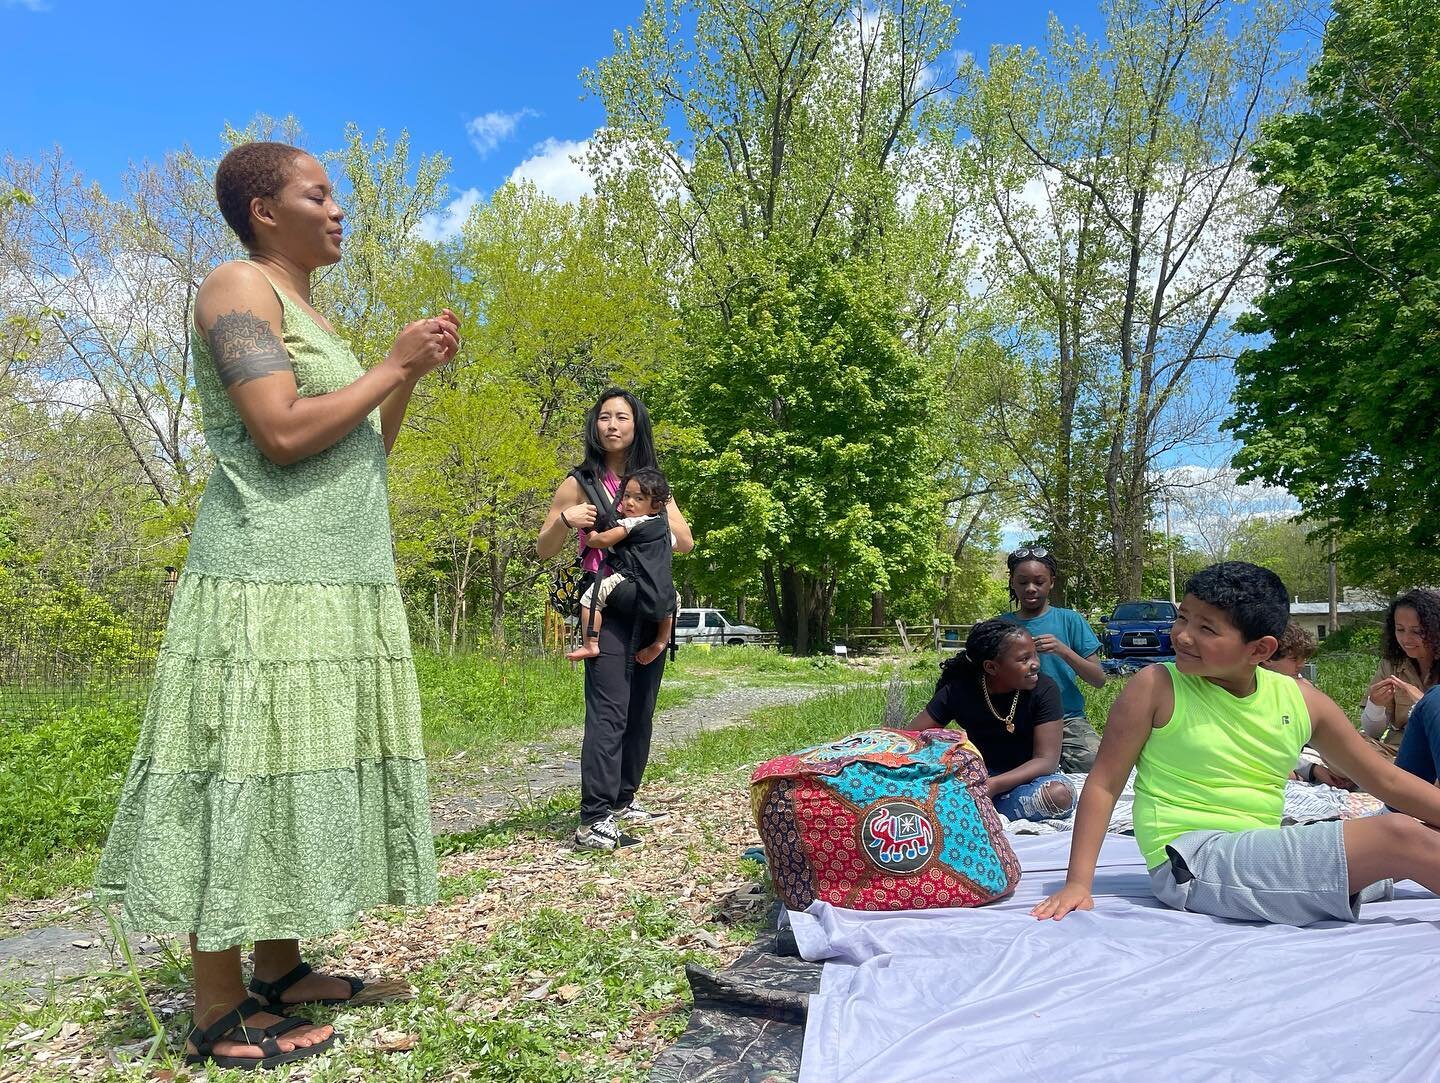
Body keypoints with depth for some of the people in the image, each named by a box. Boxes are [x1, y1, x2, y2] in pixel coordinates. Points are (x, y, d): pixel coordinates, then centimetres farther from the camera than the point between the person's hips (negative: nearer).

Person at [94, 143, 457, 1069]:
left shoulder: (308, 316, 22)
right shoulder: (239, 288, -4)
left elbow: (366, 454, 21)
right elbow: (284, 434, -18)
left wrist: (411, 378, 10)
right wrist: (391, 366, -9)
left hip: (340, 583, 9)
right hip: (268, 581, -9)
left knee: (301, 771, 11)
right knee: (246, 777, -5)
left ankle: (279, 971, 21)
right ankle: (219, 1017, 5)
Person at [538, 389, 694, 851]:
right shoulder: (580, 482, 2)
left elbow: (686, 544, 8)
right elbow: (544, 550, 3)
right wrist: (565, 519, -16)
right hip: (607, 606, -5)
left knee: (640, 709, 8)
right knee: (609, 710, -15)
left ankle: (623, 799, 21)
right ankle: (593, 820, -16)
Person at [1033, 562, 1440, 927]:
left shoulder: (1302, 700, 5)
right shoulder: (1156, 687, -9)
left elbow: (1387, 781, 14)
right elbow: (1103, 784, -7)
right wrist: (1078, 882, -12)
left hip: (1266, 855, 7)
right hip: (1193, 862, -7)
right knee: (1400, 837, -14)